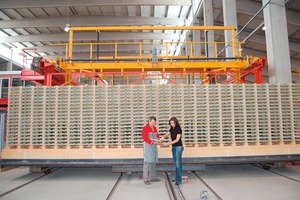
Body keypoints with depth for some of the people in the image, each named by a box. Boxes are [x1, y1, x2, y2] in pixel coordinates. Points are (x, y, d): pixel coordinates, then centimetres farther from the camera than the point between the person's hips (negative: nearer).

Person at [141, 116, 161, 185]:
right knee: (147, 162, -7)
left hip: (154, 147, 8)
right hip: (148, 147, -7)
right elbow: (145, 138, -17)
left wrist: (157, 140, -6)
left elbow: (157, 135, 17)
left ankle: (152, 177, 20)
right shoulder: (145, 128, -9)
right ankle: (146, 179, -2)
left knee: (153, 162, 11)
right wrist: (153, 142, -21)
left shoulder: (155, 128, 13)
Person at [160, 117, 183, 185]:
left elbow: (177, 140, -17)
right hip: (173, 147, 7)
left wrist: (168, 143, -23)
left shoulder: (179, 129, -12)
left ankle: (179, 180, -5)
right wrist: (162, 138, -22)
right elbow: (167, 135, -1)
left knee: (178, 163, -7)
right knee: (175, 164, 11)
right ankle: (177, 177, 20)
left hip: (178, 147, -7)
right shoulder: (171, 129, 8)